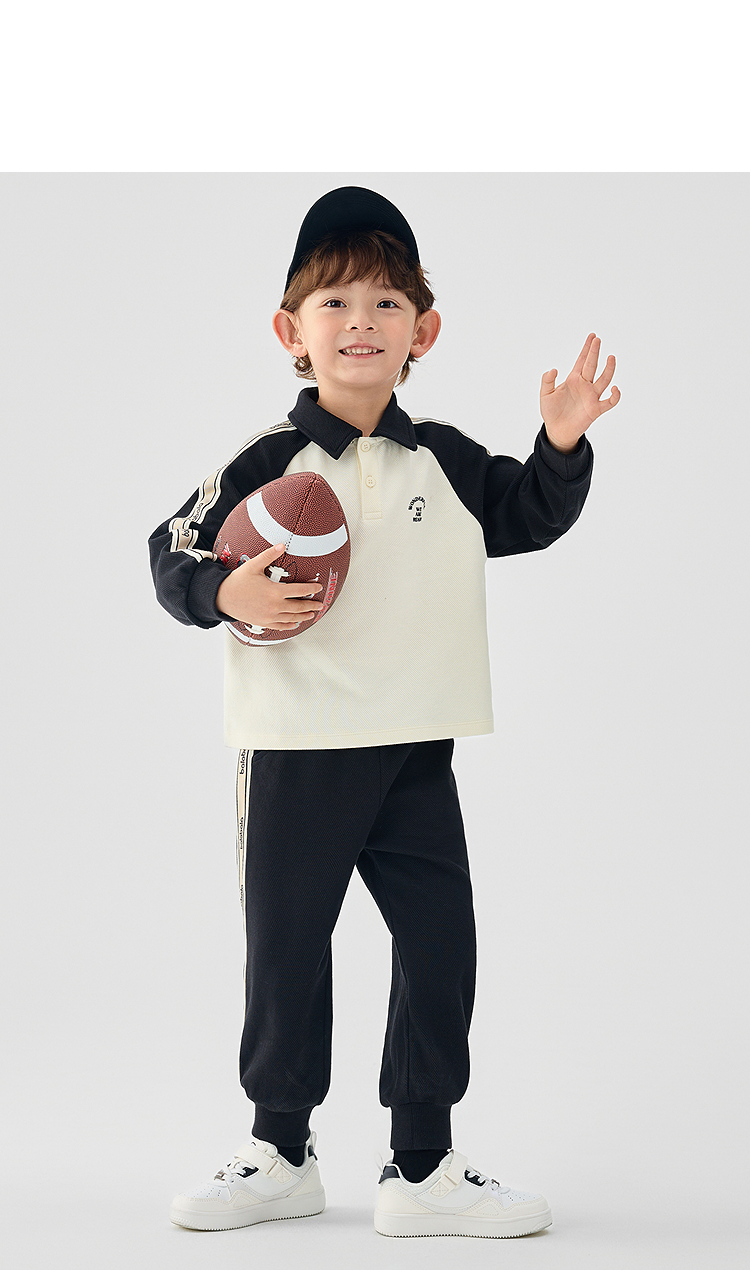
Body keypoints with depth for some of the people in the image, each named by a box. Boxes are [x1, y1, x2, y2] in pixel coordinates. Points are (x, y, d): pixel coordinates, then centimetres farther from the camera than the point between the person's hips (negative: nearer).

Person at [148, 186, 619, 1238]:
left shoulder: (446, 460, 6)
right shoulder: (269, 461, -4)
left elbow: (531, 517, 20)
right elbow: (172, 556, -2)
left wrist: (563, 448, 4)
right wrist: (225, 593, -21)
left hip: (416, 749, 3)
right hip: (299, 747, -3)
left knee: (440, 945, 3)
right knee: (287, 945, 7)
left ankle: (423, 1170, 14)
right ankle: (281, 1151, 25)